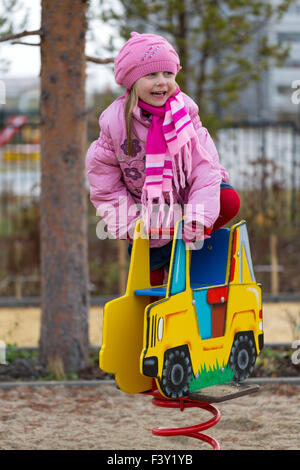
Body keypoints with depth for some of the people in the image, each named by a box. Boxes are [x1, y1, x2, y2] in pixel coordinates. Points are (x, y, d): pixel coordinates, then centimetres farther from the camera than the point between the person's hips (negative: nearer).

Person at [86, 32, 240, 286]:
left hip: (184, 195, 2)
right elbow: (102, 174, -7)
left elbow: (204, 165, -17)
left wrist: (198, 217, -29)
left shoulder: (184, 110, -13)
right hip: (146, 214, -2)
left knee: (229, 201, -24)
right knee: (150, 284, -2)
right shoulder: (115, 121, -16)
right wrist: (128, 223, -13)